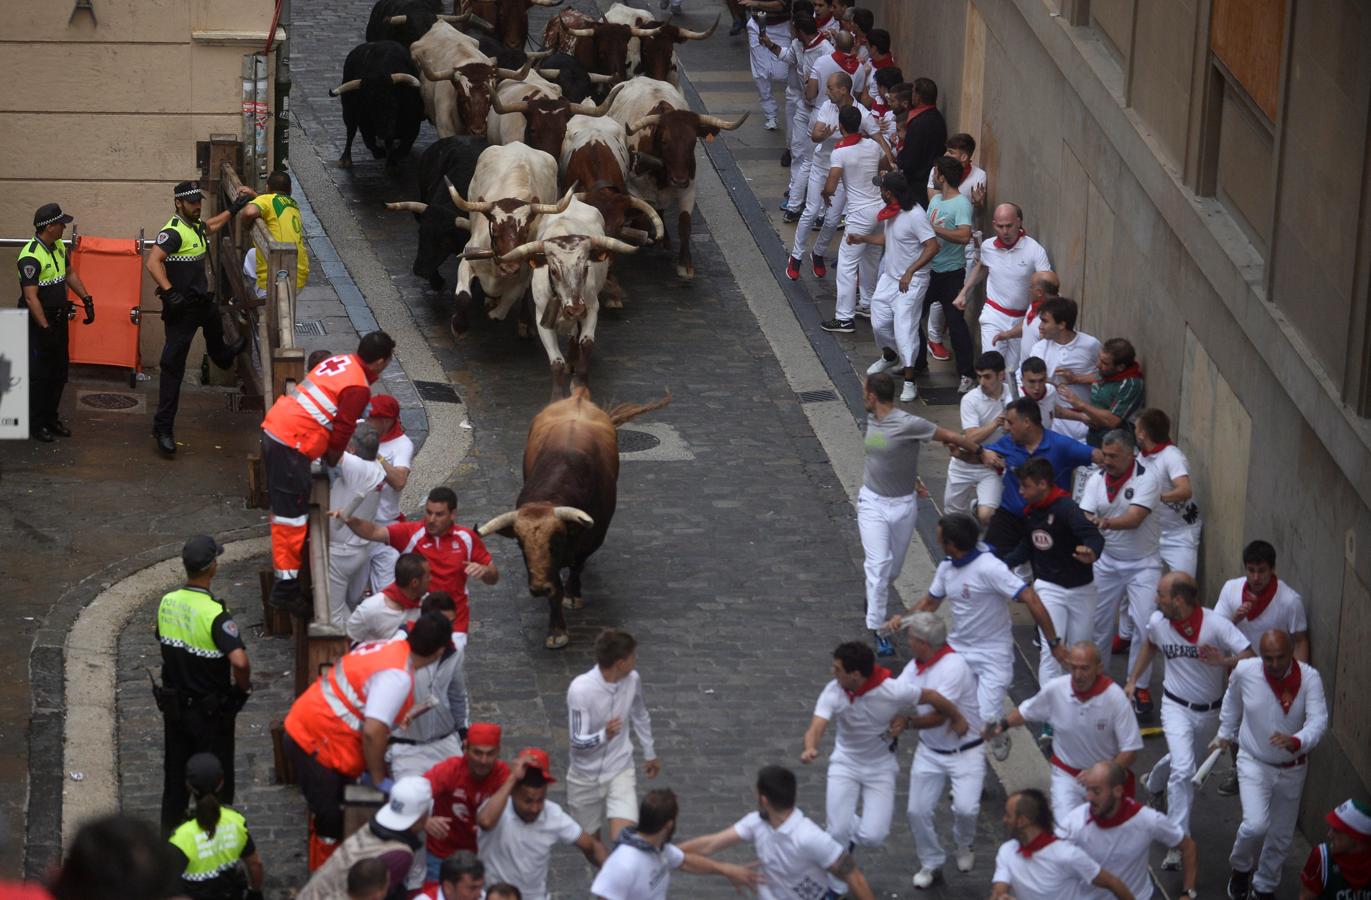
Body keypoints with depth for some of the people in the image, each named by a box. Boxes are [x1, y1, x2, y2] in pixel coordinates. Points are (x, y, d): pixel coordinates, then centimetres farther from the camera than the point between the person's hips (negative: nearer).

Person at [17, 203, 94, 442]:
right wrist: (45, 328, -27)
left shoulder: (58, 247, 5)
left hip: (58, 319, 9)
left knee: (59, 372, 14)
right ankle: (36, 425, 8)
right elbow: (31, 297, -26)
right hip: (38, 322, -9)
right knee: (39, 375, -2)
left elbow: (69, 274, 21)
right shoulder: (31, 257, -24)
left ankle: (51, 418, 25)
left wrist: (86, 299, 14)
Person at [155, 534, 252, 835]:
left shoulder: (167, 603, -5)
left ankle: (169, 832, 31)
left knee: (175, 772, 20)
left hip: (173, 705, 6)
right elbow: (239, 661, -36)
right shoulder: (215, 614, -26)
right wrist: (243, 687, -16)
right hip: (210, 711, -6)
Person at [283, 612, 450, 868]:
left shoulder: (392, 648, 3)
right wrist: (378, 779, -16)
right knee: (332, 822, -1)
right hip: (318, 744, -10)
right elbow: (373, 732, -31)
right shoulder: (397, 676, -26)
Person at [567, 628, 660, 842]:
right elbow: (578, 741, -26)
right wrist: (604, 735, -48)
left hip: (620, 771, 2)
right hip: (585, 776, -2)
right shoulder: (580, 689, -26)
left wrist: (650, 754, 24)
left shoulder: (632, 680, -10)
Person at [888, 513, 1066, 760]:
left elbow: (1031, 600, -23)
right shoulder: (947, 567, 3)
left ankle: (998, 733, 21)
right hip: (958, 650, 6)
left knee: (986, 719, -15)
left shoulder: (988, 568, -22)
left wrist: (1053, 643, -24)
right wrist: (905, 619, 0)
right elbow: (931, 602, 20)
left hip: (993, 655, -6)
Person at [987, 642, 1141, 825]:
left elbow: (1130, 750, -16)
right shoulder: (1054, 689, -15)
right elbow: (1027, 712, 6)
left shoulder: (1115, 697, -21)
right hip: (1067, 774, 0)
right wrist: (1003, 724, -12)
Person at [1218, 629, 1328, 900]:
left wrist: (1296, 741, -49)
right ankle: (1241, 867, 11)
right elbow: (1232, 702, 6)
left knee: (1281, 837, 14)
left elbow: (1319, 720, -30)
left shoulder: (1309, 678, -20)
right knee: (1256, 825, -21)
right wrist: (1225, 733, 17)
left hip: (1292, 768, 1)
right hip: (1254, 763, -1)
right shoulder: (1244, 671, -17)